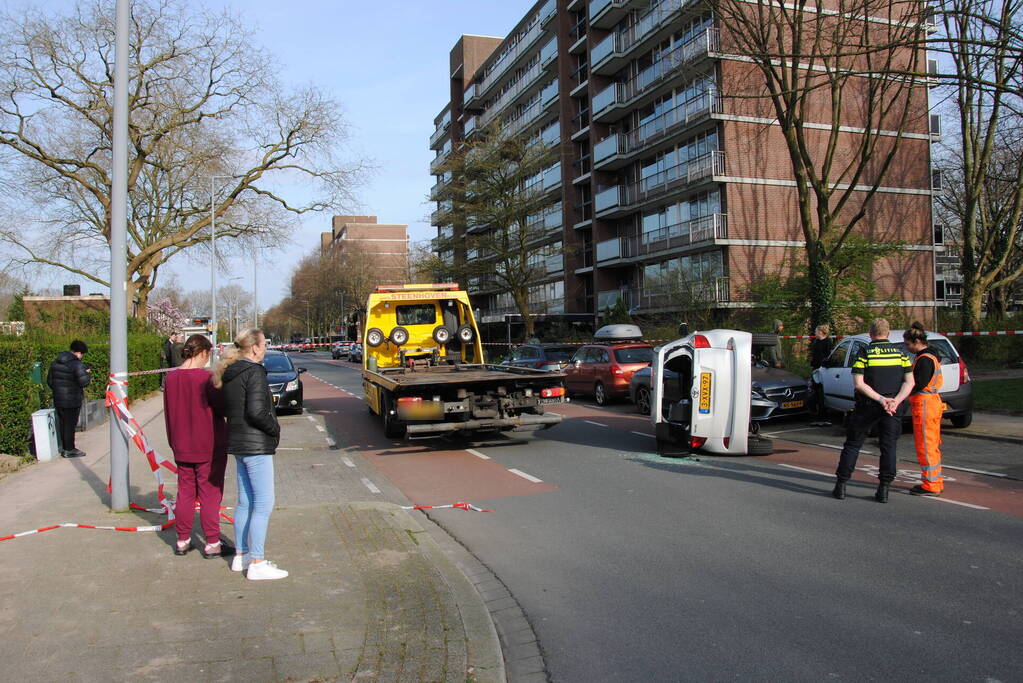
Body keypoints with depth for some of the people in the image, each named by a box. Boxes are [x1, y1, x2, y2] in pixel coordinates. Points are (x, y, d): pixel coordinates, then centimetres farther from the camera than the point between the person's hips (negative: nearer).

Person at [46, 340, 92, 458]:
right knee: (70, 425, 0)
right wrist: (88, 375, -1)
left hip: (58, 400, 7)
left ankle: (64, 448, 25)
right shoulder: (76, 364, -18)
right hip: (72, 401, -7)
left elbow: (49, 380, 15)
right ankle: (69, 450, 6)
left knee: (62, 424, 16)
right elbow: (84, 382, -20)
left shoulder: (55, 362, 8)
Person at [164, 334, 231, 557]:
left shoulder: (171, 378, 1)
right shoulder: (206, 377, -18)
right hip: (209, 447, -6)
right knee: (210, 495, 3)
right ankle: (212, 544, 9)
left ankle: (182, 541, 23)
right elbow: (222, 407, -13)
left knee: (185, 493, 16)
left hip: (182, 447, 6)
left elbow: (168, 413, 10)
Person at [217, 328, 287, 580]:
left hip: (238, 444, 10)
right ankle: (257, 563, -3)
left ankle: (241, 555, 25)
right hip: (256, 445, -10)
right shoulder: (254, 372, -15)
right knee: (263, 504, -5)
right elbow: (256, 411, -23)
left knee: (245, 502, 17)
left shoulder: (230, 374, 13)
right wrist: (275, 429, -8)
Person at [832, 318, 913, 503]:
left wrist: (880, 399, -16)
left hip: (867, 407, -2)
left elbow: (858, 383, -15)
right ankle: (884, 489, 5)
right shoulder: (900, 353, 4)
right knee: (888, 446, 8)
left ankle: (841, 485, 10)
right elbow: (910, 382, -3)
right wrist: (896, 400, -13)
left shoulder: (865, 354, -6)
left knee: (852, 445, 7)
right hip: (893, 410, 2)